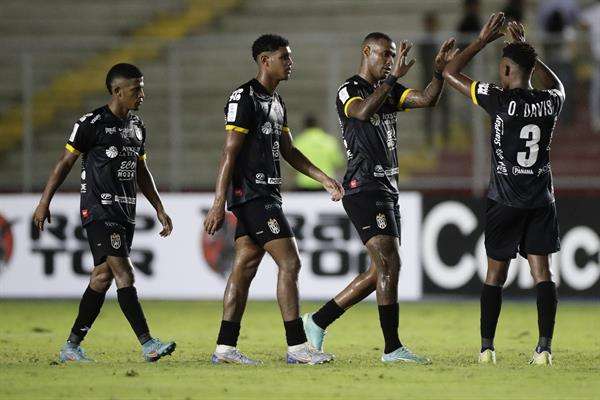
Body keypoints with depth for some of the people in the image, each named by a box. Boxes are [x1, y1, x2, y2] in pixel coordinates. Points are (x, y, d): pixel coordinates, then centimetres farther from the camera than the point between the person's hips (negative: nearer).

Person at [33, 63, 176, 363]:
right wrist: (44, 203, -2)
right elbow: (64, 163, -2)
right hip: (99, 211, -8)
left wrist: (159, 209, 20)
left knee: (102, 278, 7)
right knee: (123, 273, -15)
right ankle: (148, 345, -20)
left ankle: (72, 347, 14)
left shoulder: (137, 127, 14)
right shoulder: (92, 124, -8)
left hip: (126, 213, 8)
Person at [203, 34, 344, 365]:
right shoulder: (244, 98, -12)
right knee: (289, 263, -11)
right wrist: (218, 204, -19)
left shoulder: (276, 102, 17)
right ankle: (297, 347, -10)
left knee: (245, 268, 7)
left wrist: (325, 179, 17)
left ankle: (225, 347, 8)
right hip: (252, 194, -9)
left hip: (266, 195, 9)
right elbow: (229, 153, -15)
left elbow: (288, 151, 23)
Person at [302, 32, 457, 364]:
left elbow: (428, 99, 4)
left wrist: (439, 69, -11)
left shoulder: (388, 90, 16)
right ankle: (392, 348, -11)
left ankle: (318, 322, 18)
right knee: (390, 265, -13)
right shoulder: (349, 90, -8)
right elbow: (363, 111, -31)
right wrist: (393, 78, -32)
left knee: (380, 271, 10)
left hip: (387, 191, 9)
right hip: (365, 190, -9)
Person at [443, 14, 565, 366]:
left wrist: (483, 40, 1)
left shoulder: (501, 101, -13)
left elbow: (450, 73, -6)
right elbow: (556, 86, 27)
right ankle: (545, 347, -9)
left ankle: (487, 347, 9)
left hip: (505, 201, -3)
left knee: (496, 274, 7)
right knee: (542, 272, 0)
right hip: (542, 199, 3)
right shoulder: (550, 102, -1)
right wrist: (527, 49, 25)